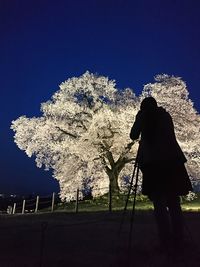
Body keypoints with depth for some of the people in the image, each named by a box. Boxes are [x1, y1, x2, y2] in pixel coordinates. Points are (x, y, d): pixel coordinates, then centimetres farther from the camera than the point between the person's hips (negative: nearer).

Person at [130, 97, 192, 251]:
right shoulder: (165, 114, 18)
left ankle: (166, 241, -6)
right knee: (174, 201, 6)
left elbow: (133, 136, 8)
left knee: (159, 203, -2)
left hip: (152, 161, -3)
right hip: (171, 159, 3)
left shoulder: (142, 115, 9)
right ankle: (178, 239, 4)